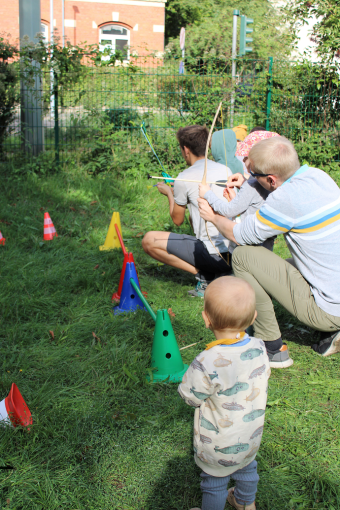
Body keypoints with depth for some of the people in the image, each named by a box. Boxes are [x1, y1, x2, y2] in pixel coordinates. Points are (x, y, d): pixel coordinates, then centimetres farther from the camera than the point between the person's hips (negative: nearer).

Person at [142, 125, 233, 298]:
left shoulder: (185, 178, -7)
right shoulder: (226, 170, 10)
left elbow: (177, 220, 6)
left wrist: (169, 194, 24)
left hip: (215, 255, -7)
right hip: (237, 252, 7)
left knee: (149, 241, -1)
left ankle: (204, 276, -3)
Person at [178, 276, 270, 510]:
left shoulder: (208, 363, -37)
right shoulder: (259, 348, -19)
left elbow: (190, 396, -20)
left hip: (220, 445, -6)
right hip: (252, 435, 6)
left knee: (215, 482, 20)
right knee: (247, 467, 33)